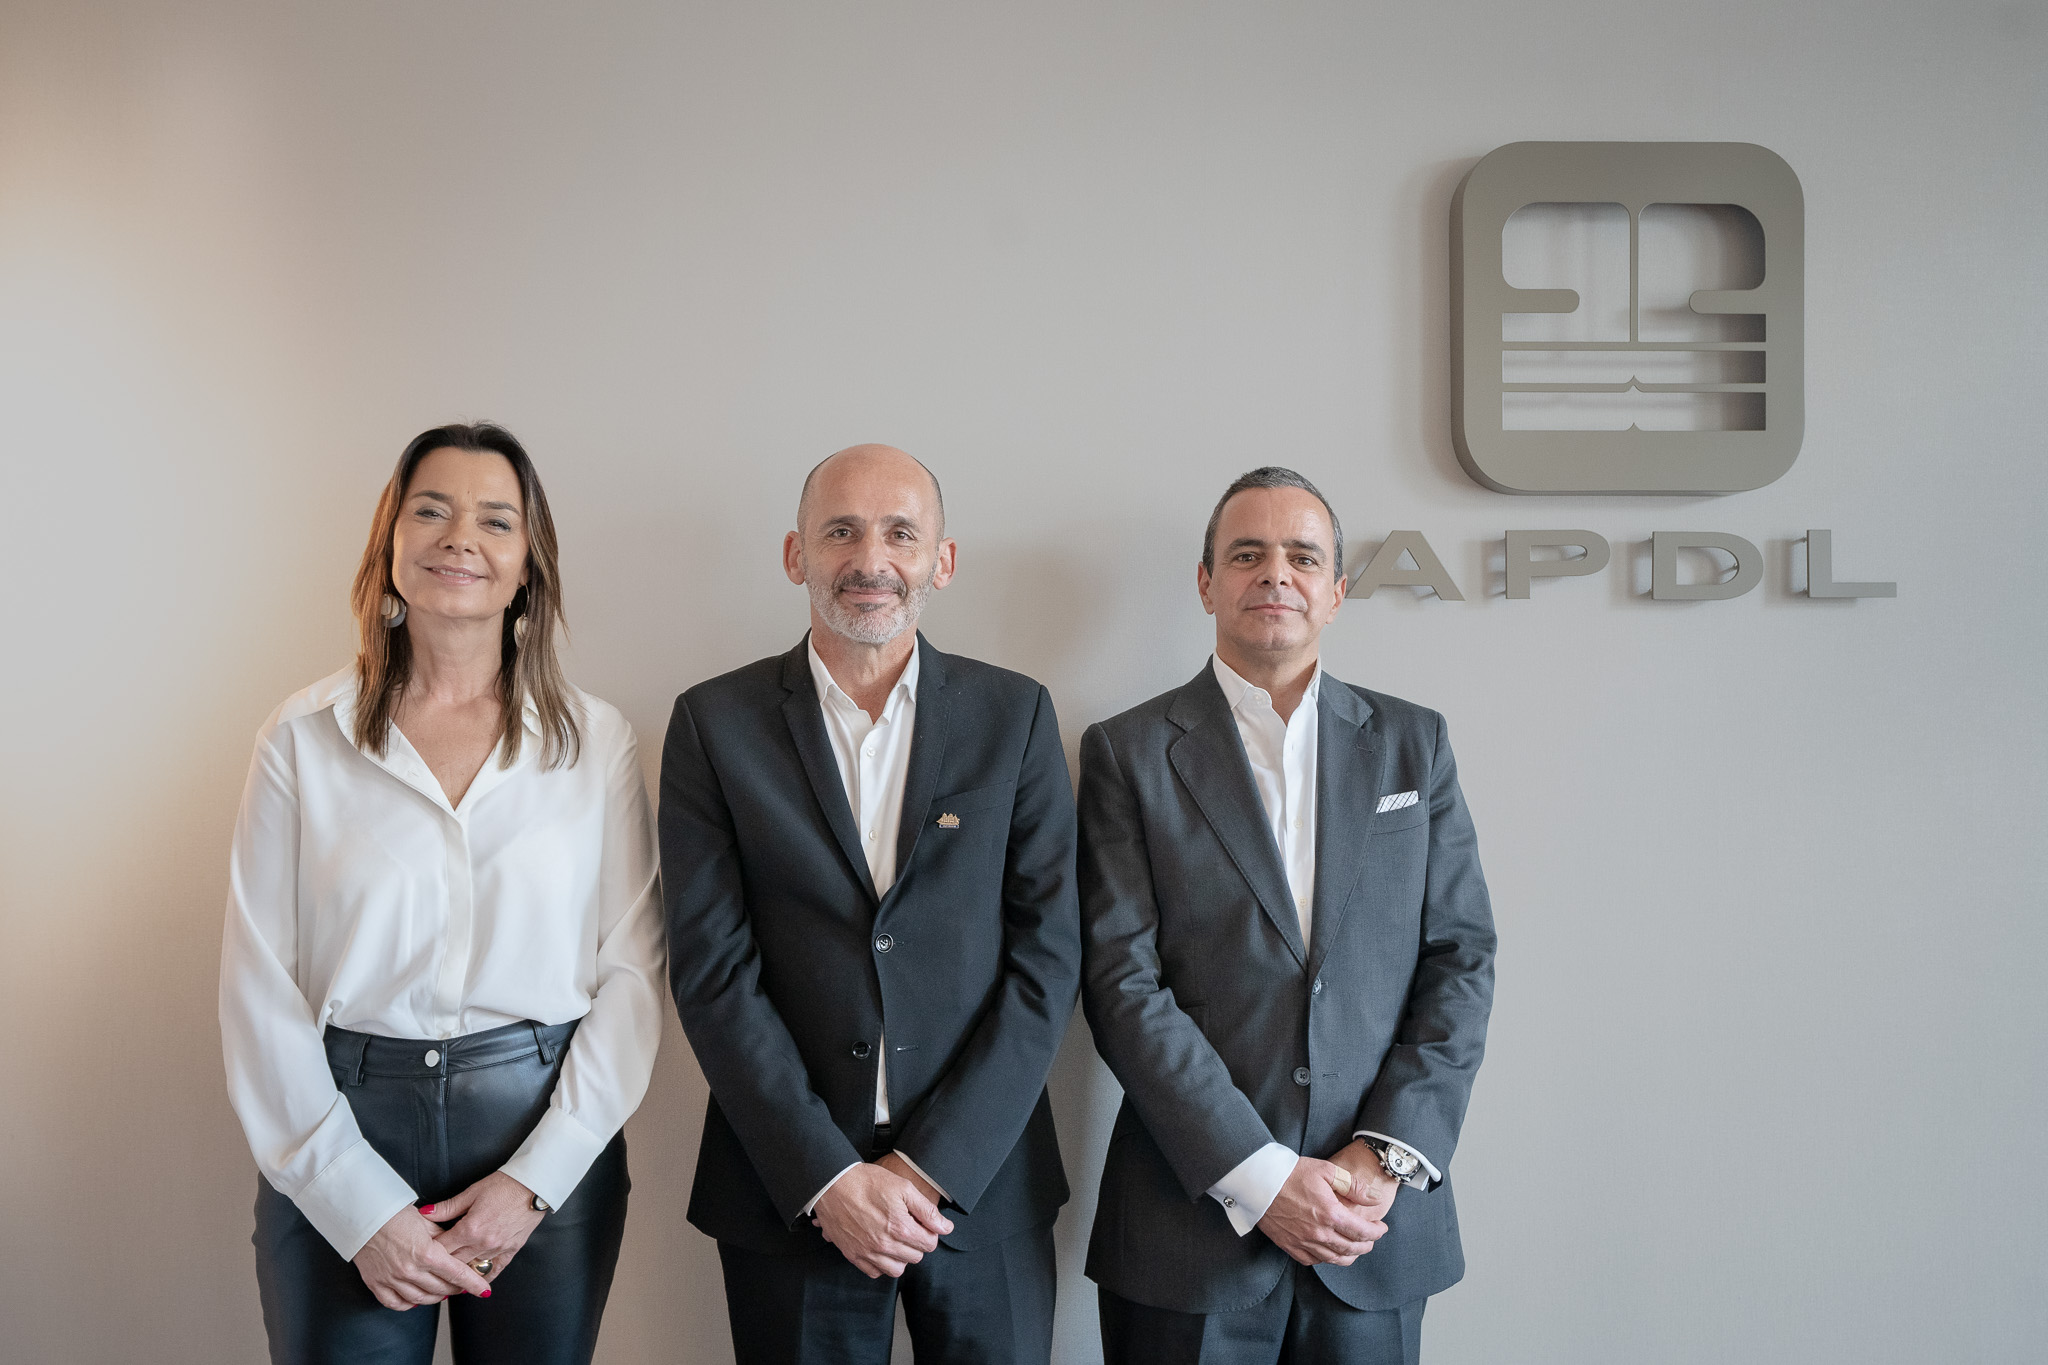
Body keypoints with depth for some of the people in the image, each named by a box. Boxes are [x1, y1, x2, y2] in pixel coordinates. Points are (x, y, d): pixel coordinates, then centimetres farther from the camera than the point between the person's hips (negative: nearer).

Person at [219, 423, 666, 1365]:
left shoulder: (596, 741, 1)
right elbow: (259, 988, -2)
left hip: (550, 1143, 1)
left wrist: (535, 1179, -10)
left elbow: (632, 973, -1)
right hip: (338, 1148, 0)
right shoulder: (303, 739, 0)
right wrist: (359, 1205, -8)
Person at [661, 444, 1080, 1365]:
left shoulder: (1015, 716, 1)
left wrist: (932, 1168, -10)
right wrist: (827, 1176, -12)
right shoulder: (715, 724, -1)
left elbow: (1048, 954, -3)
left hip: (981, 1183, 1)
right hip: (787, 1189, 0)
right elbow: (712, 968, -5)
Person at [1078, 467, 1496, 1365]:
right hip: (1191, 1221, -2)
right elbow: (1123, 981, -8)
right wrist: (1257, 1177, -14)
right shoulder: (1128, 752, -1)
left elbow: (1461, 958, 4)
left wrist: (1387, 1155, -8)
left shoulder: (1411, 743, 7)